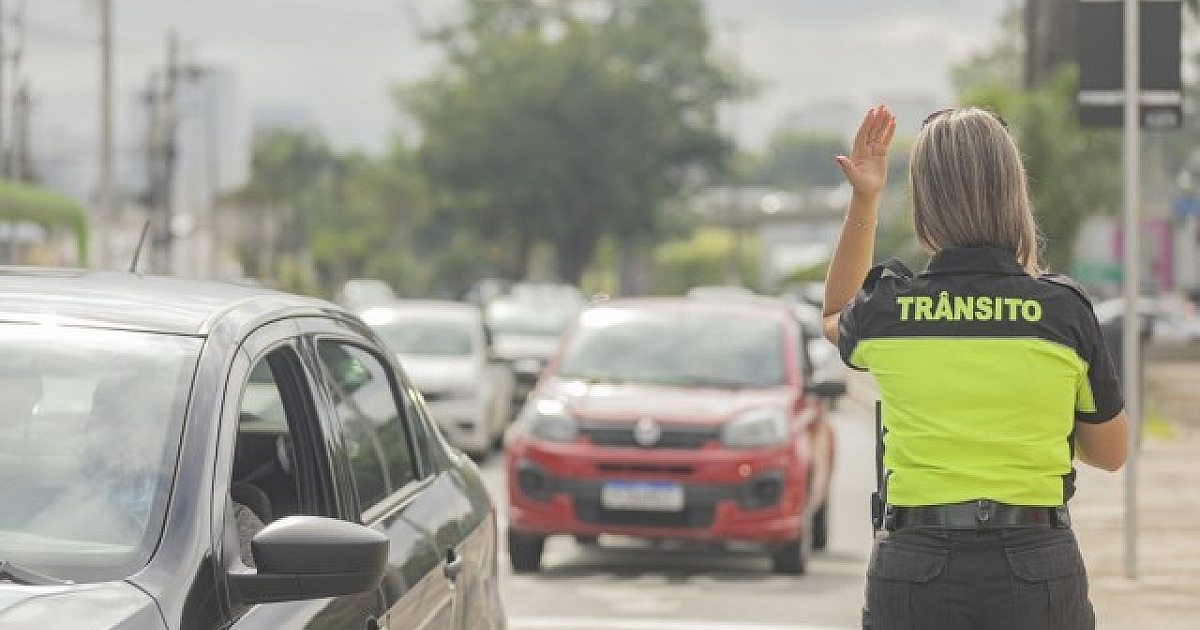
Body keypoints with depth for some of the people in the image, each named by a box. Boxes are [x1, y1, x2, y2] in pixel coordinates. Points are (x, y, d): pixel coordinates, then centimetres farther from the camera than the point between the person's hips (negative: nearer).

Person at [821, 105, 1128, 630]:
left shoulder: (887, 307, -2)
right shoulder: (1065, 310, -4)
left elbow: (836, 316, 26)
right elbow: (1110, 452, 9)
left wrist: (863, 201, 22)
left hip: (915, 567, 0)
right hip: (1039, 567, 0)